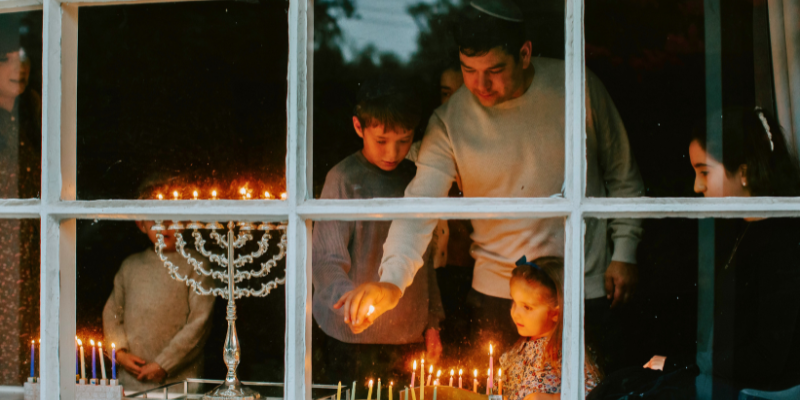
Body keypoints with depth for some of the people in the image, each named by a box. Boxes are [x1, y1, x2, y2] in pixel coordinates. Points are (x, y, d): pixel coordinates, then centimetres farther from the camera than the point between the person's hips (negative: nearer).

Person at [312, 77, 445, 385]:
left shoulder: (414, 178, 9)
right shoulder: (345, 179, -8)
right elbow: (326, 261, -15)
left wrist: (432, 322, 15)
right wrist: (350, 299, -34)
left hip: (410, 337, 4)